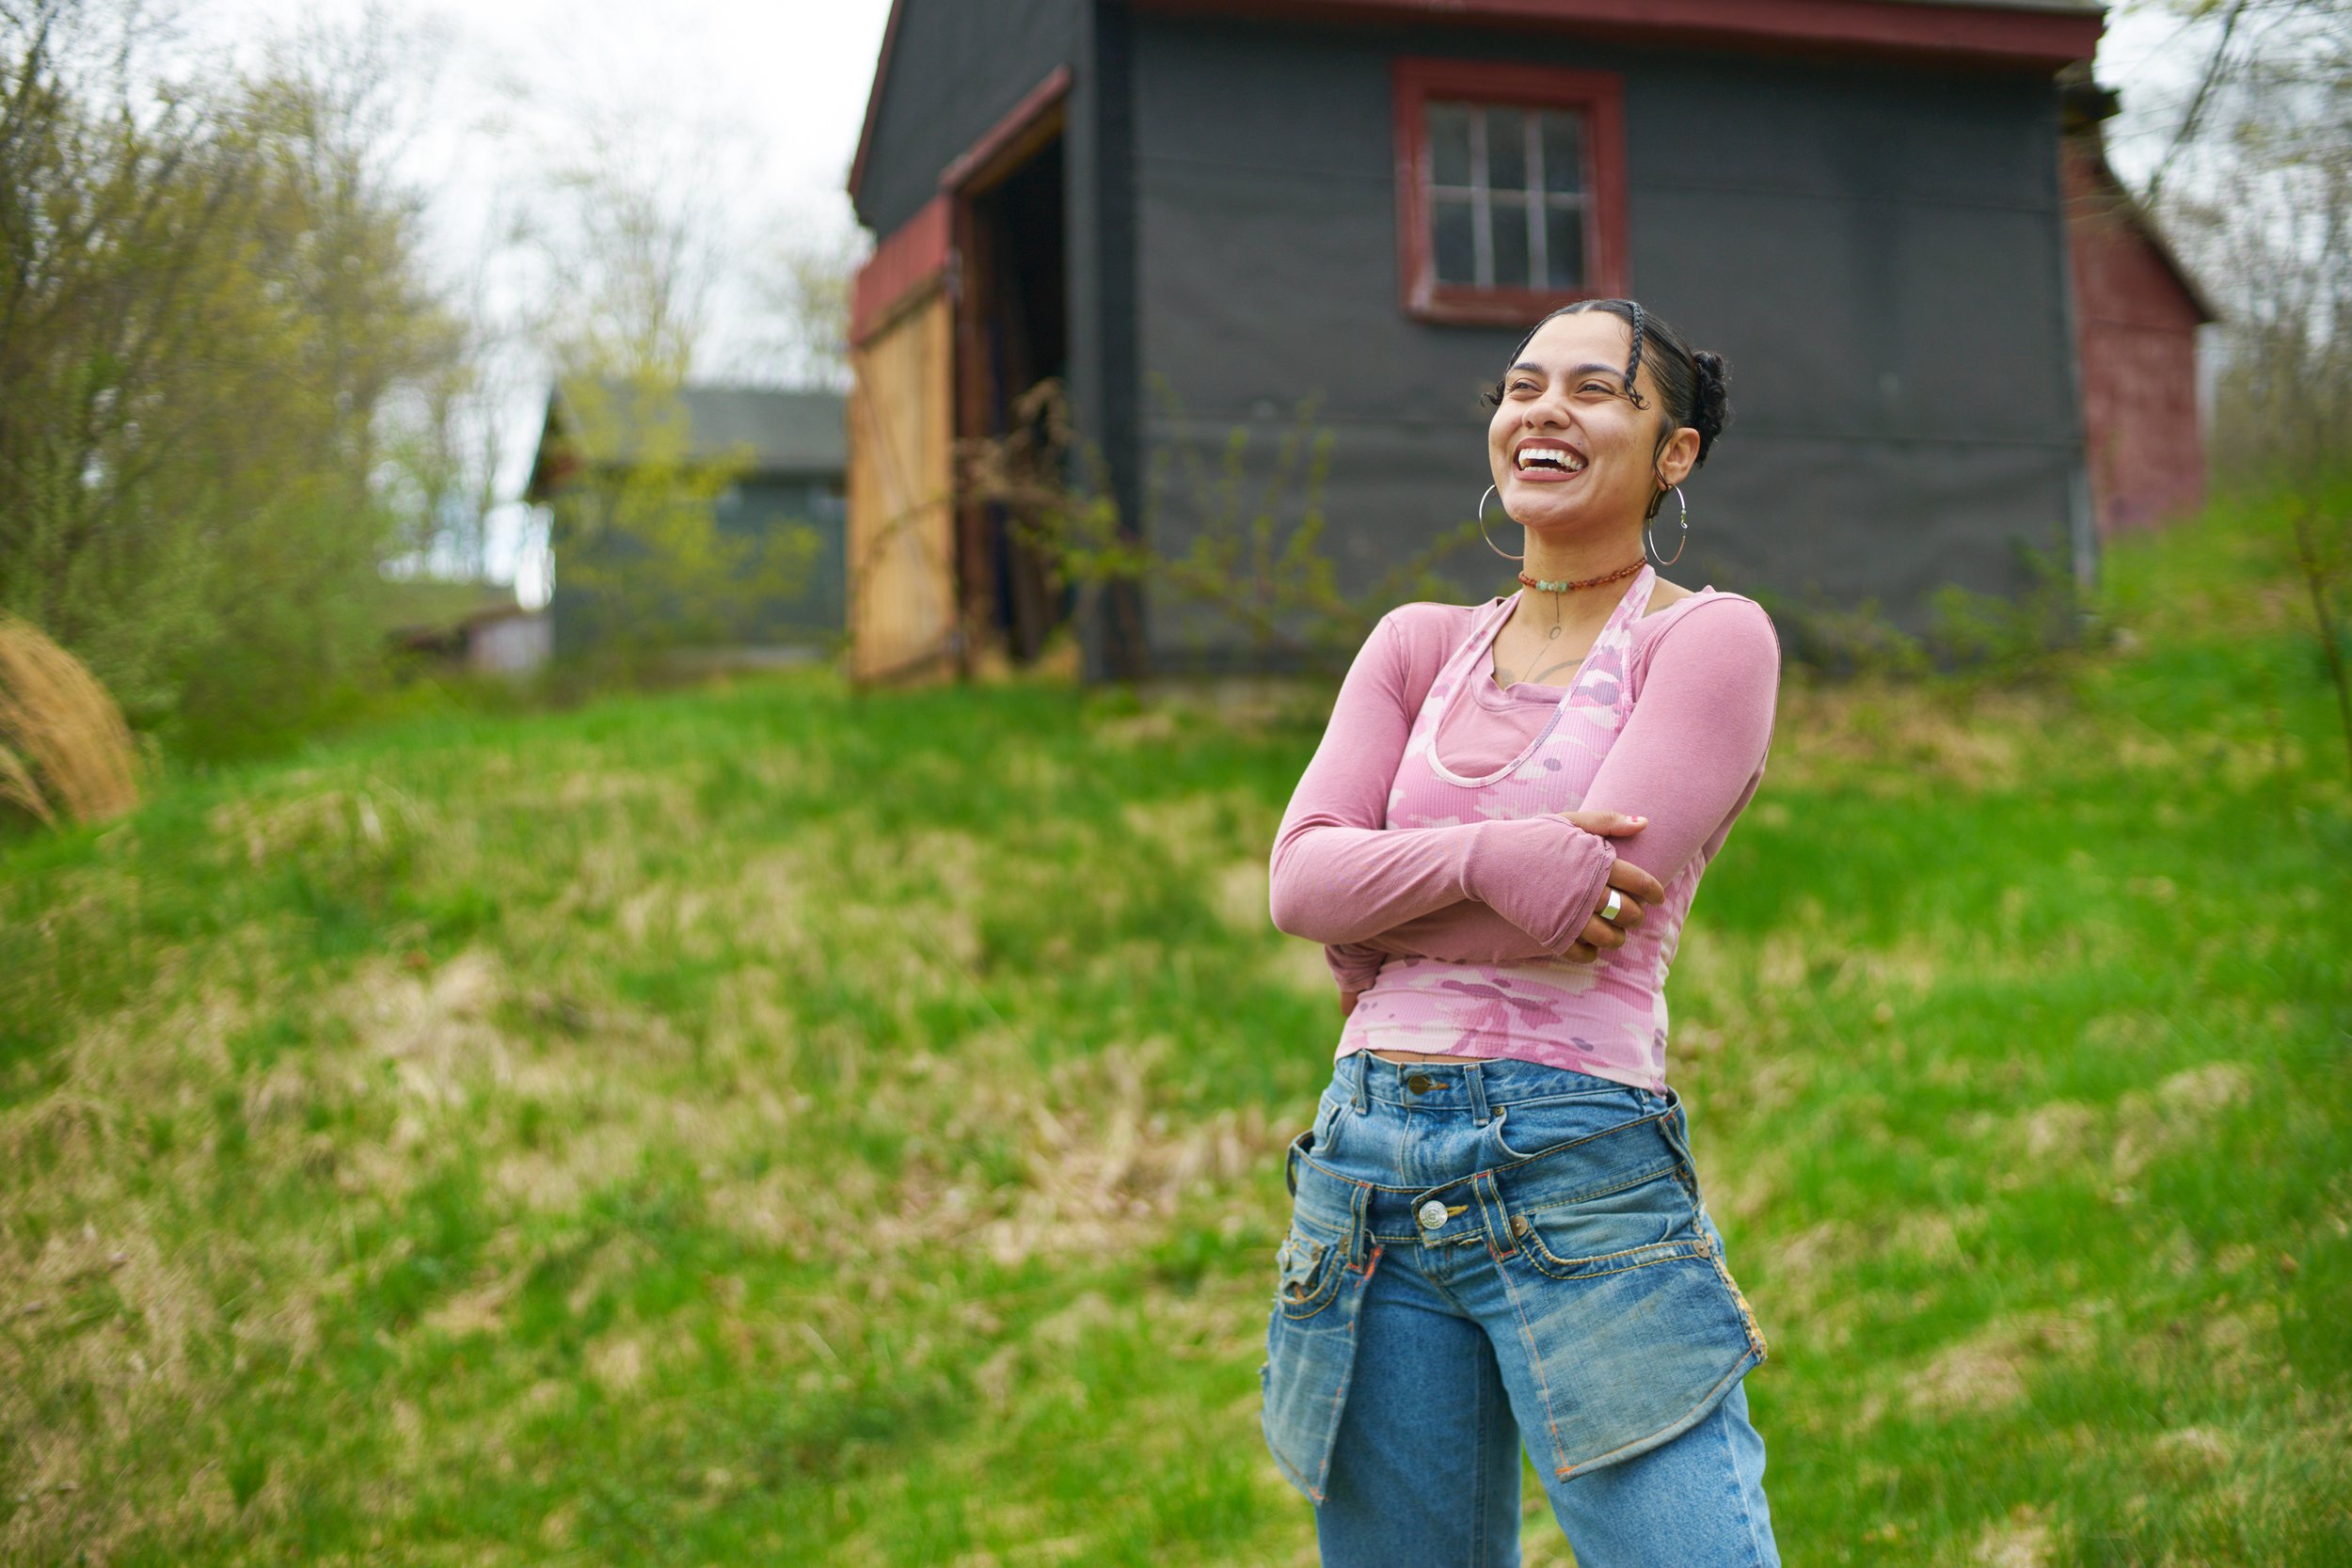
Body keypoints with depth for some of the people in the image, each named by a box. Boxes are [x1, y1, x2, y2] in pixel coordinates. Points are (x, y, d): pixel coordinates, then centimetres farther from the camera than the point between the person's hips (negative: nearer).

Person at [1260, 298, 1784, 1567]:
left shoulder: (1713, 639, 1)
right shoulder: (1418, 647, 16)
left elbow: (1590, 906, -11)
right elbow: (1299, 878, 2)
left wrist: (1375, 921, 1)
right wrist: (1485, 857, -15)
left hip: (1583, 1173, -5)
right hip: (1369, 1164, 5)